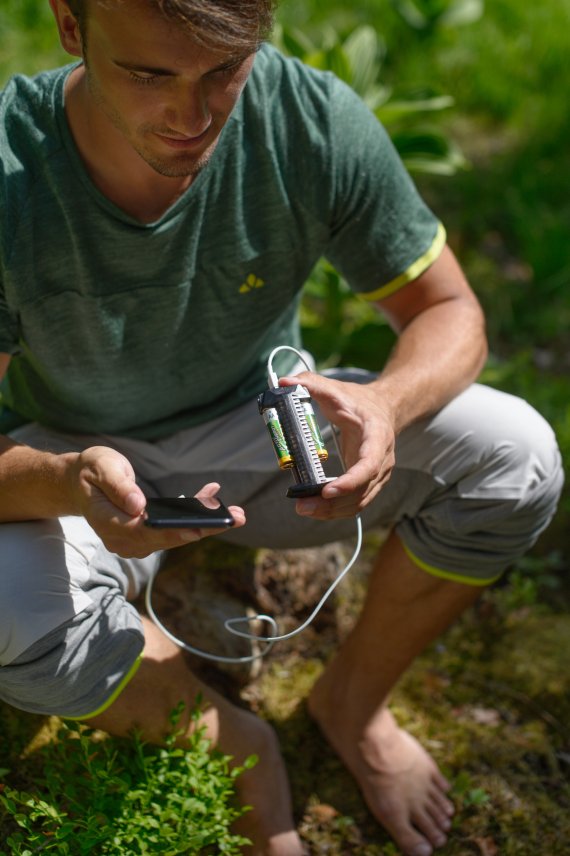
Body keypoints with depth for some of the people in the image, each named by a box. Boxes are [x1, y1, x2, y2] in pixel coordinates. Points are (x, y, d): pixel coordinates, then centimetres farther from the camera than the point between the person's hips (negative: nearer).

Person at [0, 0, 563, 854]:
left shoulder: (317, 120, -23)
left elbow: (450, 312, -12)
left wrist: (388, 402, -35)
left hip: (263, 427, 2)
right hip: (80, 464, -1)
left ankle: (353, 701, 8)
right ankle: (233, 749, 1)